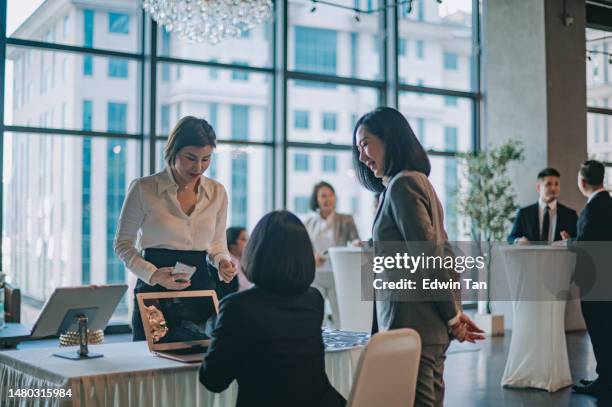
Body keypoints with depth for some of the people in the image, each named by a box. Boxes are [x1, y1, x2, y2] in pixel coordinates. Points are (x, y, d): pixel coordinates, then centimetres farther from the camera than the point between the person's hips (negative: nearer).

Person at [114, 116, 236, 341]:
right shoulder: (143, 188, -6)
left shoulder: (217, 192, 4)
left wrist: (223, 262, -5)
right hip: (155, 289, -3)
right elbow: (123, 243, 0)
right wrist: (153, 275, -15)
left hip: (201, 286, 3)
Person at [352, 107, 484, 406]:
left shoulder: (402, 185, -12)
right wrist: (455, 313, 13)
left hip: (409, 325, -10)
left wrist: (452, 316, -8)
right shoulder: (419, 182, 17)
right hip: (431, 327, 10)